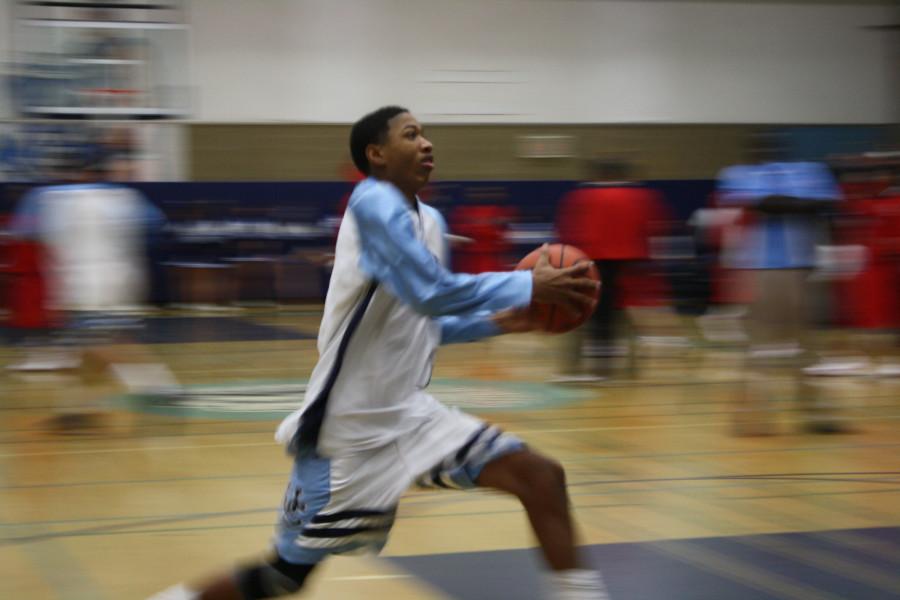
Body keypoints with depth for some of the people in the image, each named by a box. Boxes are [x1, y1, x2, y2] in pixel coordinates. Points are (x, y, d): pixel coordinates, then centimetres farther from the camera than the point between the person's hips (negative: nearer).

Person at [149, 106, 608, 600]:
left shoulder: (429, 221, 9)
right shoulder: (373, 202, -16)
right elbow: (431, 292, -28)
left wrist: (493, 322, 7)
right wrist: (529, 286, -21)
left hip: (410, 414, 8)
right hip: (348, 429, -8)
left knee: (543, 478, -6)